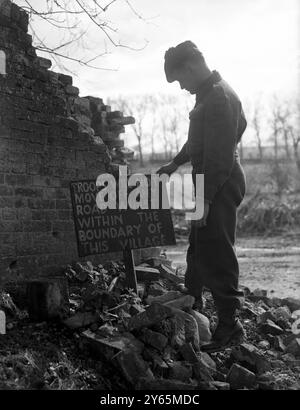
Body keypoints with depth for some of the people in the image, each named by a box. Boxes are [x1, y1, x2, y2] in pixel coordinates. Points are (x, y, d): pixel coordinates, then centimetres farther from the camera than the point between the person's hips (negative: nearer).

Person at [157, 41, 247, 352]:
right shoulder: (209, 94, 14)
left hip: (219, 186, -10)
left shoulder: (218, 97, -18)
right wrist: (175, 164, 31)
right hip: (212, 185, 10)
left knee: (216, 256, -6)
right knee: (198, 250, 19)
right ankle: (191, 309, 33)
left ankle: (230, 326, 2)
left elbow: (220, 155, -24)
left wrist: (205, 198, -25)